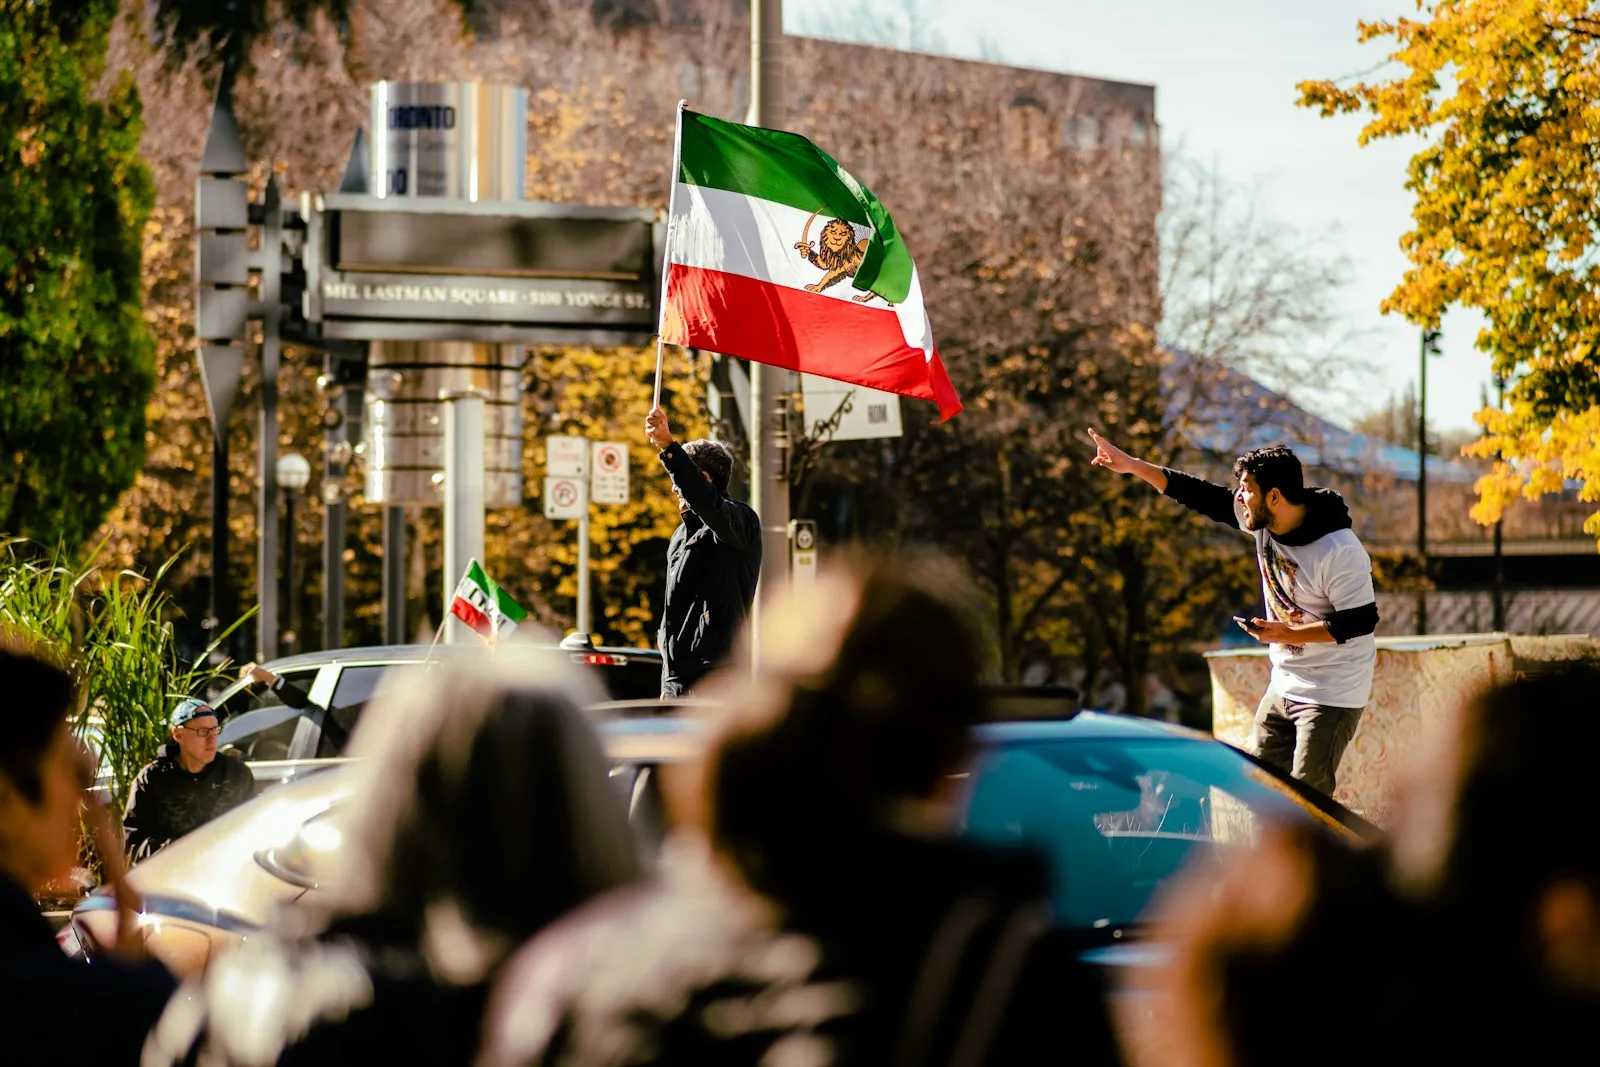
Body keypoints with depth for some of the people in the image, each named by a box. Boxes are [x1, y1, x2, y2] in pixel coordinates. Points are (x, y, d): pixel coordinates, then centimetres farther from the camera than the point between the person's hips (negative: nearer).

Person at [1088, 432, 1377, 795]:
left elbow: (1361, 621, -22)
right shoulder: (1263, 522, -1)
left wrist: (1287, 633, -24)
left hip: (1332, 695, -8)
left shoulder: (1340, 551, -23)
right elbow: (1202, 497, 5)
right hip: (1284, 686, 8)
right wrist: (1131, 465, 6)